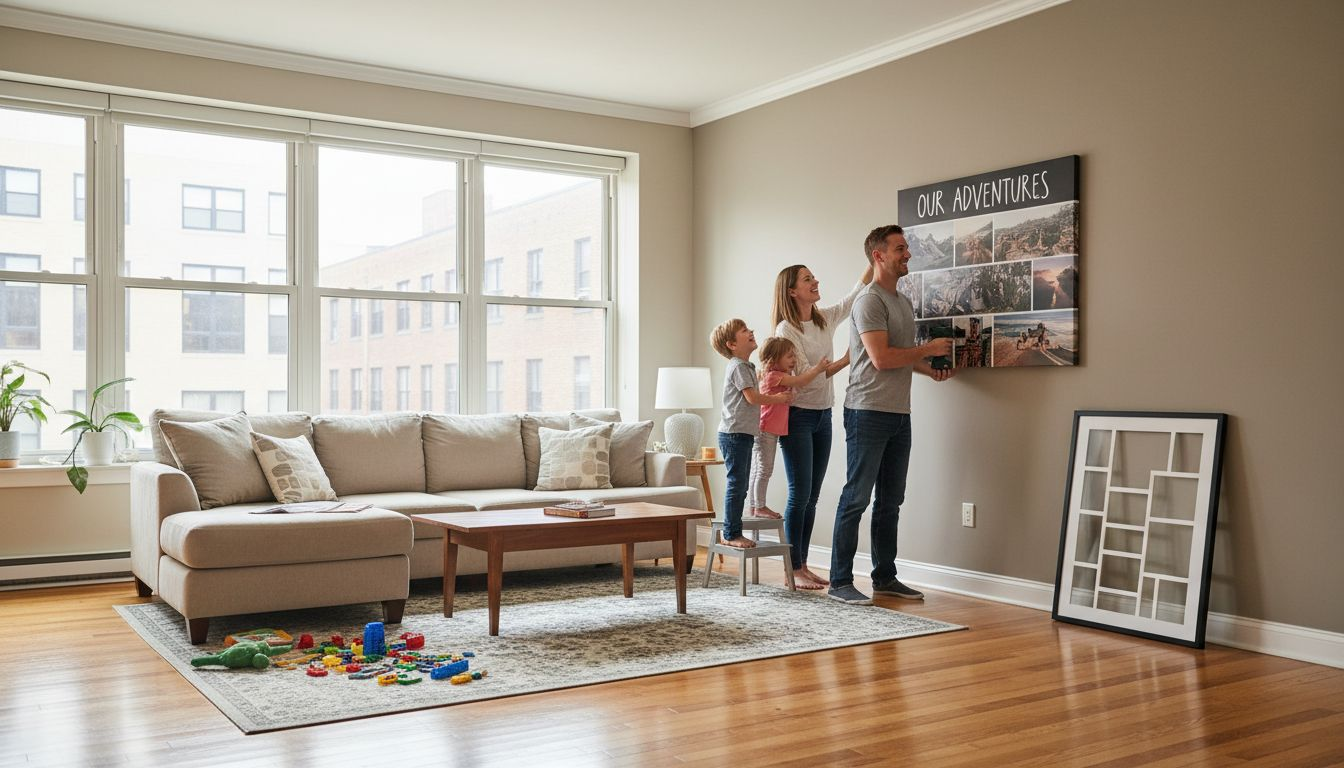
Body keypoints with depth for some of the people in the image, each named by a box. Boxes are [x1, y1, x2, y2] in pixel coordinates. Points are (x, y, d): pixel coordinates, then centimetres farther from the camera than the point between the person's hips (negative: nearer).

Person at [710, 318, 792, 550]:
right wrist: (778, 399, -5)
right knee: (736, 484, -7)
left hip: (743, 435, 10)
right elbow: (752, 397, -17)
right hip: (734, 434, -10)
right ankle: (731, 534, -3)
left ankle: (734, 532, 17)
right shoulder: (738, 367, -11)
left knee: (739, 486, 11)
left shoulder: (746, 366, 19)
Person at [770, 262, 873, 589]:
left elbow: (857, 295, 9)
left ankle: (803, 566, 16)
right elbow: (806, 376, -17)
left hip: (823, 415, 7)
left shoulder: (826, 319, 7)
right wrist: (846, 359, -20)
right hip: (798, 416, -7)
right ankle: (793, 569, 4)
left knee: (811, 496, 9)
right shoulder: (786, 329, -13)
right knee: (799, 494, -4)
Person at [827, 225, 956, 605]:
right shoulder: (869, 301, -11)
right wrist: (929, 349, -9)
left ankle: (885, 577, 22)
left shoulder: (904, 303, 18)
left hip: (899, 414, 9)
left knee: (890, 501, 13)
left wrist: (930, 369, 10)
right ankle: (840, 582, 2)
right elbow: (881, 358, -19)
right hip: (868, 413, -9)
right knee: (856, 498, -4)